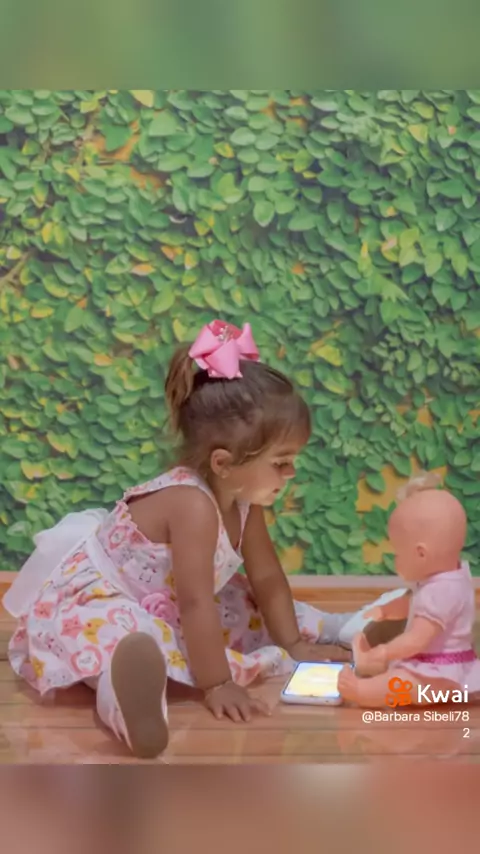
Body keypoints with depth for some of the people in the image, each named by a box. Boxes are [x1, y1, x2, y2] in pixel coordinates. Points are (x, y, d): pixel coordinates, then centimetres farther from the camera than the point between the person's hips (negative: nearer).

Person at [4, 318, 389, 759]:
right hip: (95, 597, -10)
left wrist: (294, 645, 3)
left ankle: (347, 634, 27)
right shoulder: (192, 504, -33)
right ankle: (133, 685, -72)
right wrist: (216, 685, -32)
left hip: (162, 602, 10)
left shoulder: (242, 500, -4)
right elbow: (195, 603, -34)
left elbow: (268, 580, 6)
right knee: (125, 637, -44)